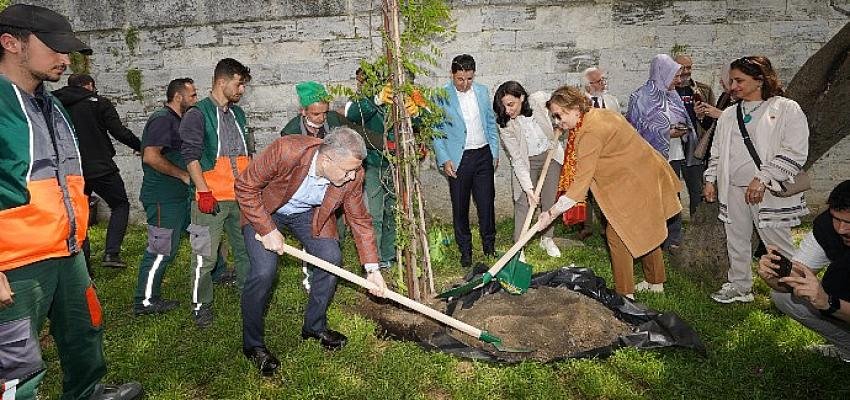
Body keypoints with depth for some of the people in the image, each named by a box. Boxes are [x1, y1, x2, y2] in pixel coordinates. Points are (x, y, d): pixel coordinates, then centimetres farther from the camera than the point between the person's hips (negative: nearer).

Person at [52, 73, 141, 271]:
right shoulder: (99, 102, -3)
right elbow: (119, 132, -9)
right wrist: (139, 146, 5)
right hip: (100, 168, -4)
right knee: (120, 205, 11)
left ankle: (83, 262, 16)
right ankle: (111, 253, -4)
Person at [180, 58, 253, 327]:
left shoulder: (238, 114, 16)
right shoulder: (198, 114, -4)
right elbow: (191, 155, -10)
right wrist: (204, 191, -17)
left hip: (242, 197, 6)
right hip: (211, 198, -6)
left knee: (247, 249, 12)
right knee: (206, 256, -2)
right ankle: (201, 305, 13)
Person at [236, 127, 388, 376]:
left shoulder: (352, 175, -24)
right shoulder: (286, 151, -38)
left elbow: (359, 219, -10)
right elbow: (245, 187, -24)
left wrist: (372, 268, -10)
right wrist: (267, 230, -27)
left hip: (309, 214, 4)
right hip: (264, 211, -4)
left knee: (331, 259, -7)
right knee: (264, 271, -18)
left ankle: (314, 326, 17)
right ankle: (253, 344, 5)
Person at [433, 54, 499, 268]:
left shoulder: (482, 92, 8)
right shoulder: (441, 96, -6)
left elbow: (491, 123, 15)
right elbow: (436, 130, -4)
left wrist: (495, 152, 10)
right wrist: (444, 160, -11)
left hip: (483, 154, 3)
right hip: (458, 159, -3)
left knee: (487, 202, 6)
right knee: (460, 207, 5)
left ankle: (489, 246, 23)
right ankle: (465, 250, 19)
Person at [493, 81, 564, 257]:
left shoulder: (539, 99, -23)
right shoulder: (505, 126, -25)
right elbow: (517, 159, -25)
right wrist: (529, 188, -31)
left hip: (551, 154, 2)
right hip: (526, 162, -2)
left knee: (549, 200, 9)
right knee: (523, 203, -6)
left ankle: (547, 239, 26)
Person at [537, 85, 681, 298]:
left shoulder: (590, 133, -26)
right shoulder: (598, 113, 3)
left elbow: (582, 180, -28)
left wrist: (552, 213, -25)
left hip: (635, 183, -11)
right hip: (647, 177, 11)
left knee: (617, 233, -3)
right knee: (647, 231, 21)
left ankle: (625, 293, 5)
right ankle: (656, 282, 36)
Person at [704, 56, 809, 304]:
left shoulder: (787, 109, -2)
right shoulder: (729, 115, 16)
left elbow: (795, 153, -10)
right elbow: (717, 151, 20)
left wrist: (762, 179, -17)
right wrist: (710, 180, 10)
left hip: (769, 190, -5)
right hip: (733, 189, 5)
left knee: (777, 245, -1)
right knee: (736, 240, 11)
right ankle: (739, 287, 24)